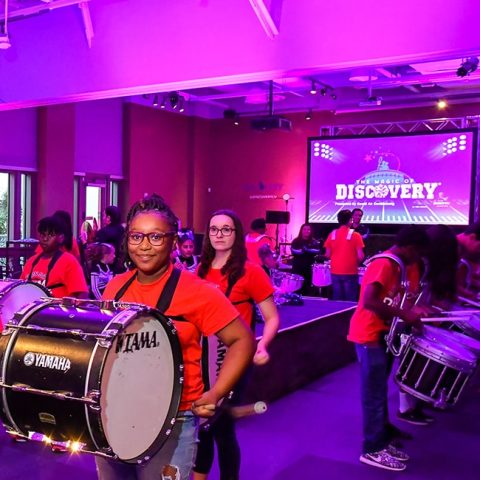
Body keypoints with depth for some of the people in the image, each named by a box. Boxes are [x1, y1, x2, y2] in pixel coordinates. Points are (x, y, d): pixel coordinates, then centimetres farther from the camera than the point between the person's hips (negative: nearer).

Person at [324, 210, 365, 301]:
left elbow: (327, 255, 3)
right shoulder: (355, 235, -7)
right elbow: (360, 256, -11)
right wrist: (356, 263, 10)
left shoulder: (332, 234, 2)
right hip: (350, 272, -3)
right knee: (350, 300, 3)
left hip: (335, 272, 3)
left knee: (337, 300, 9)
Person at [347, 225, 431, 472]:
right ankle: (372, 450, 9)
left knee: (380, 392, 17)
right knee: (375, 395, -1)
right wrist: (404, 314, -25)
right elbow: (369, 301, -29)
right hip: (370, 336, -10)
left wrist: (413, 312, 4)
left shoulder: (400, 266, 11)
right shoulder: (384, 264, -19)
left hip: (383, 334, 10)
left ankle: (382, 442, 28)